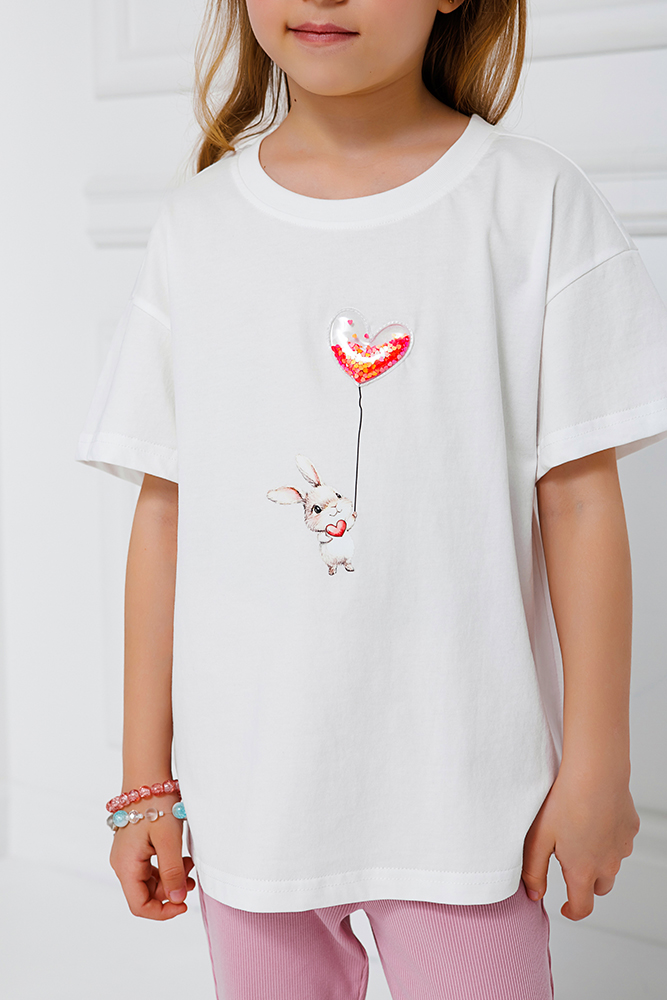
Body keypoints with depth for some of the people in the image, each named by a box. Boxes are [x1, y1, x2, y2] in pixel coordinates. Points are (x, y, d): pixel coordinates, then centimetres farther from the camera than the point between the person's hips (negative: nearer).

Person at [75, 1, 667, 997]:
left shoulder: (531, 203, -4)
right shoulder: (197, 226, 3)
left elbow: (580, 502, -4)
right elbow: (166, 513, 4)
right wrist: (145, 782, 6)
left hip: (463, 790, -2)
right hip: (250, 789, 3)